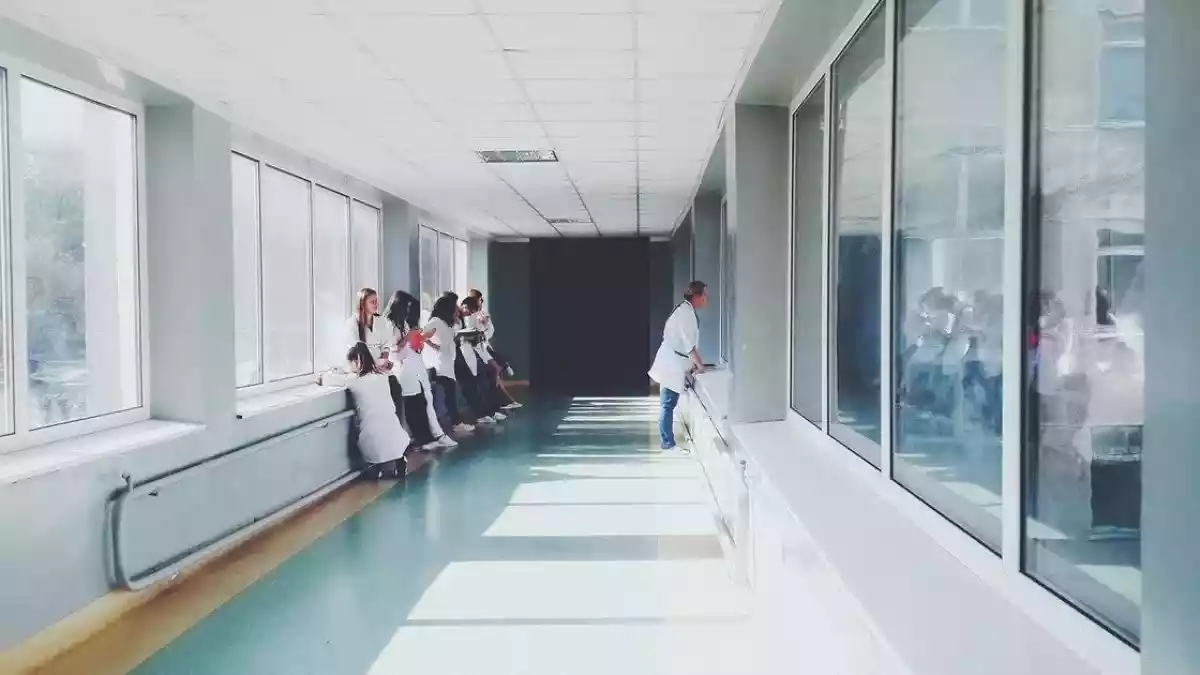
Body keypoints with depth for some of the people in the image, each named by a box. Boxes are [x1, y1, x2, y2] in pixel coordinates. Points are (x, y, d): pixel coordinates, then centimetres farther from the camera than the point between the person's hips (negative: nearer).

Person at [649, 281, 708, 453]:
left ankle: (667, 440, 25)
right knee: (668, 405, -3)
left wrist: (695, 362, 15)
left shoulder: (686, 310, 14)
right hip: (672, 365, -10)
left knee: (669, 404, 16)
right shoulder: (686, 312, -17)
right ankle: (668, 444, 2)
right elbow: (689, 344, -19)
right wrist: (699, 364, -10)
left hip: (673, 363, 10)